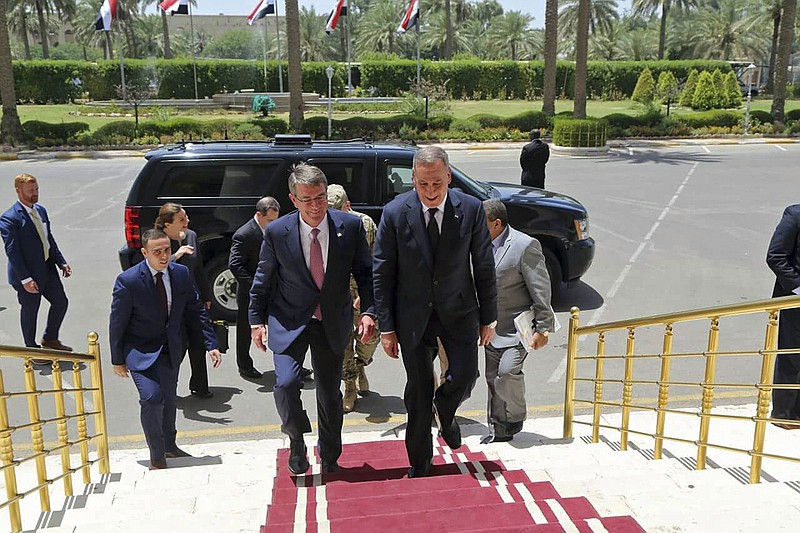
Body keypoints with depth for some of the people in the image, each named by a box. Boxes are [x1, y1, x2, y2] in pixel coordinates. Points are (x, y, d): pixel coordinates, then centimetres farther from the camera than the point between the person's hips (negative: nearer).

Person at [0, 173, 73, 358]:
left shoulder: (41, 210, 7)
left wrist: (61, 262, 5)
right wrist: (25, 279, -23)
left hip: (48, 269, 7)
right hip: (28, 274, -7)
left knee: (61, 302, 14)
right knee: (30, 312, 9)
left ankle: (50, 339, 36)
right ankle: (32, 349, 28)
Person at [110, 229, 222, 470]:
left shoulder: (181, 273, -7)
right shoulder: (128, 281, -20)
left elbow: (195, 311, 1)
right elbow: (117, 323, -10)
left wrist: (211, 344, -4)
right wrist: (118, 359, -4)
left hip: (171, 349, 5)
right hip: (140, 350, -5)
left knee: (169, 398, 16)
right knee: (152, 398, -18)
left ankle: (169, 446, 40)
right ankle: (156, 458, 1)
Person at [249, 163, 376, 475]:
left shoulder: (351, 226, -11)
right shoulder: (277, 232, -13)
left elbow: (364, 273, -1)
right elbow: (263, 280, 0)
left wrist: (368, 311, -12)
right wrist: (257, 320, 0)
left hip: (334, 322, 2)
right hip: (289, 321, -1)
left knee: (330, 394, 11)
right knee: (286, 384, -18)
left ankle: (330, 460, 33)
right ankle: (297, 442, 13)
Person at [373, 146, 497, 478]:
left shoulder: (471, 210, -9)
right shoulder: (395, 213, -12)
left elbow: (484, 267, -1)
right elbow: (382, 273, -6)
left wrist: (487, 318, 2)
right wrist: (386, 327, -7)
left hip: (459, 311, 1)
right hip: (413, 315, -1)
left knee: (464, 376, -9)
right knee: (418, 391, 7)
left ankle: (445, 411, 30)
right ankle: (419, 465, 27)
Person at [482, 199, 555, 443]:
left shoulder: (525, 246, -15)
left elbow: (541, 290, -14)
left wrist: (542, 328, -14)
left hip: (517, 327, -7)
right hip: (493, 329, 7)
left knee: (508, 371, -21)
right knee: (493, 379, 11)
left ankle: (516, 417, 5)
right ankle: (499, 430, 27)